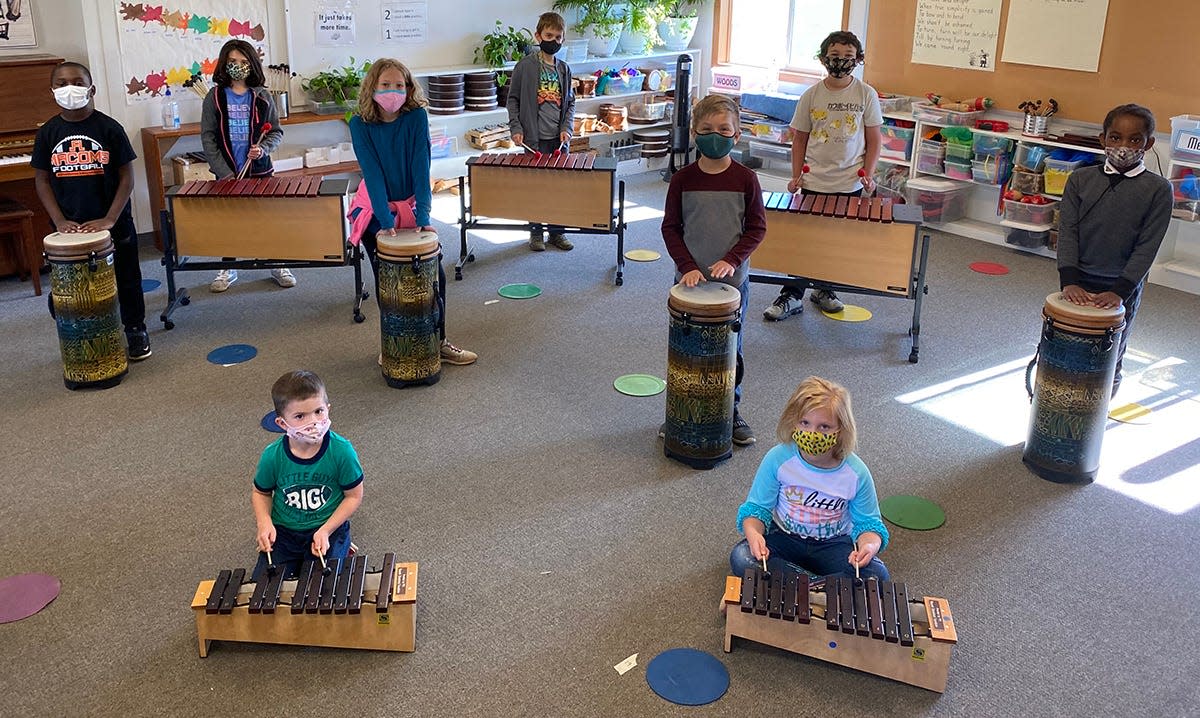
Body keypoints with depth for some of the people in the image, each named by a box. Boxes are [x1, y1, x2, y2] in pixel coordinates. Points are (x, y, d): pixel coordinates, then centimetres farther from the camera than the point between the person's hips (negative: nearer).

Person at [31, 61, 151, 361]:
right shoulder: (47, 133, 1)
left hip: (113, 224, -2)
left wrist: (109, 220, -15)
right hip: (70, 228, 2)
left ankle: (135, 330, 26)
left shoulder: (109, 128, -7)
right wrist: (59, 221, -8)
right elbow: (42, 180, 5)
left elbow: (126, 177, -7)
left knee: (126, 280, 10)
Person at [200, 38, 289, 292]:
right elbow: (207, 138, -2)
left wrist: (263, 149, -15)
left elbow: (276, 131, 6)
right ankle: (227, 269, 21)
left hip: (260, 171, 0)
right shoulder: (214, 97, 0)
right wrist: (224, 172, -11)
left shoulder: (262, 97, 2)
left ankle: (278, 265, 19)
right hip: (227, 174, 0)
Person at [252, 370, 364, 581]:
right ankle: (296, 562, 21)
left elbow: (354, 496, -9)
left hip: (329, 529, -2)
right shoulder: (273, 456, -13)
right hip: (283, 531, 2)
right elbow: (260, 493, 6)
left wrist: (325, 531, -19)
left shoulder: (341, 451, -19)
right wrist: (264, 522, -14)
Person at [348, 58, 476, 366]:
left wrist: (423, 217, -25)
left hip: (410, 205, 1)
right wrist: (386, 221, -28)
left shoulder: (416, 116, -12)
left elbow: (421, 167, -18)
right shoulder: (360, 124, -14)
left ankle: (437, 342, 17)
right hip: (375, 211, -1)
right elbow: (372, 174, -20)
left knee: (435, 275, 0)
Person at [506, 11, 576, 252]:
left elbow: (570, 102, 13)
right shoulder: (525, 66, -3)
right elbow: (513, 99, 1)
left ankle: (556, 232, 19)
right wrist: (516, 128, -8)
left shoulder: (564, 69, 8)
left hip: (560, 138, 4)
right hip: (535, 138, -4)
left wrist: (567, 128, -1)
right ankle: (536, 233, 15)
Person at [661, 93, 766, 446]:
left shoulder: (746, 179, -6)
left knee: (730, 351, 12)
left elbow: (757, 227, -1)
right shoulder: (683, 180, -4)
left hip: (733, 281, 0)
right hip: (690, 280, 1)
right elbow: (670, 228, 1)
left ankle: (731, 413, 28)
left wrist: (731, 260, -15)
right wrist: (688, 266, -11)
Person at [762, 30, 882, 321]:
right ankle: (791, 296, 11)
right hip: (813, 183, 0)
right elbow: (799, 139, 6)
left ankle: (824, 289, 30)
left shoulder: (866, 95, -1)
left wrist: (868, 175, -8)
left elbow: (874, 140, 3)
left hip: (850, 185, 0)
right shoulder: (811, 95, 0)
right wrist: (796, 176, -3)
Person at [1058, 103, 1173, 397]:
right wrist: (1069, 282, -16)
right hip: (1078, 284, 2)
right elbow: (1067, 231, -5)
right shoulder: (1081, 179, 0)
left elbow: (1147, 247, -8)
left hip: (1123, 288, -1)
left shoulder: (1158, 190, -5)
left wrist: (1119, 291, -18)